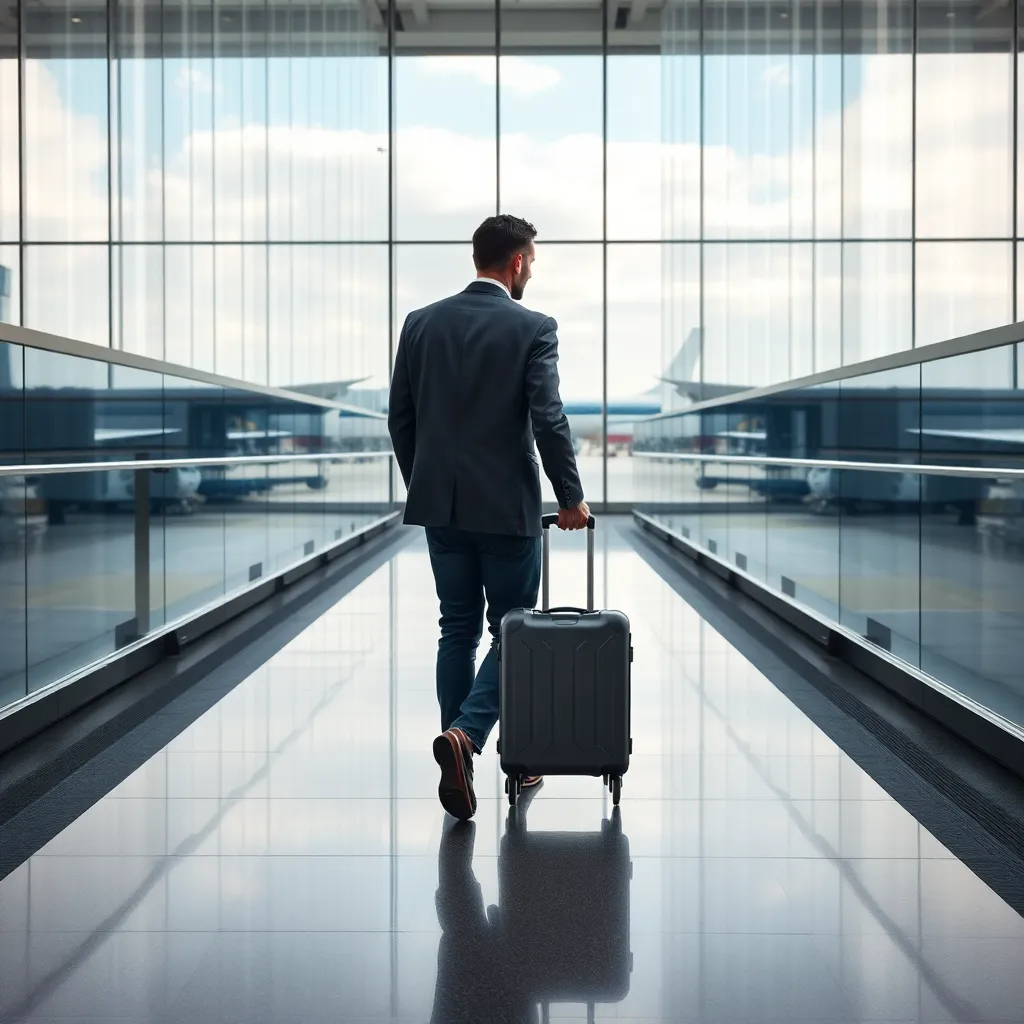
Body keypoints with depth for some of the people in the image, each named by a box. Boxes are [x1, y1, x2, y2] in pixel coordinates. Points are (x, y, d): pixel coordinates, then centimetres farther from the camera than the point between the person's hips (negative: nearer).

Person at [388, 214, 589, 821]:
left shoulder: (422, 323, 4)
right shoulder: (533, 329, -9)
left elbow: (401, 418, 7)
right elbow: (549, 420, -14)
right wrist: (572, 497, -3)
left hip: (440, 503, 5)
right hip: (507, 505, -4)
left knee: (458, 629, 13)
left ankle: (461, 766, 14)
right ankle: (466, 735, -15)